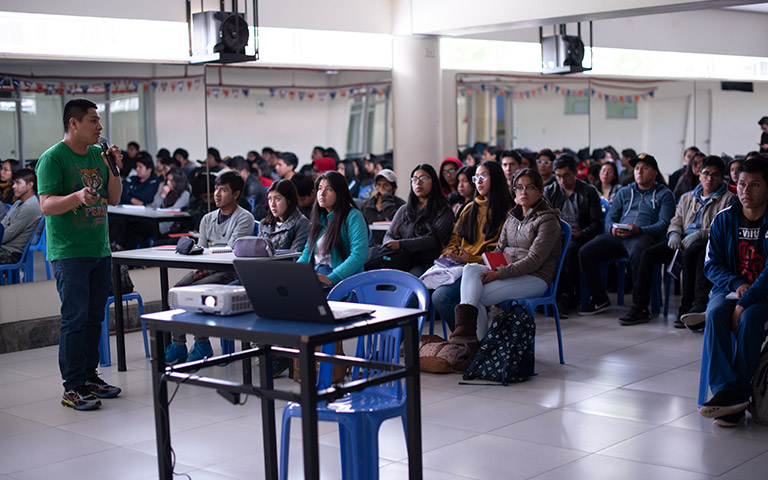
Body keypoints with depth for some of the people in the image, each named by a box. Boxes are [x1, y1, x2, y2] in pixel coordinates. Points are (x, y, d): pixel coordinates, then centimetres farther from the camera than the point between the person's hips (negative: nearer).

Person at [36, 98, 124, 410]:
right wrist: (78, 197, -34)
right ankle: (72, 388, -3)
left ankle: (89, 376, 22)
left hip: (101, 250, 7)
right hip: (69, 253, -7)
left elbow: (113, 199, 16)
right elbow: (46, 206, -17)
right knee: (75, 319, -8)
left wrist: (115, 169, 0)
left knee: (94, 317, 11)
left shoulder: (98, 154, 12)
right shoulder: (53, 158, -9)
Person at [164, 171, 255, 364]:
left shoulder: (244, 218, -2)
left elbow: (231, 251, -11)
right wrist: (199, 268, -7)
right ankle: (178, 345, -19)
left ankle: (202, 344, -19)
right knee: (177, 289, -21)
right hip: (206, 269, 6)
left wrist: (208, 267, -19)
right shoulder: (207, 219, 19)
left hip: (229, 271, -6)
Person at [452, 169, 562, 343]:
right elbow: (499, 250, 17)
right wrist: (490, 269, -7)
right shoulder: (512, 218, 19)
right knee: (470, 269, -25)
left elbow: (534, 260, -15)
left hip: (534, 278, -6)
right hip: (508, 272, 7)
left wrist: (500, 273, -21)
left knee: (477, 296, -26)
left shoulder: (548, 220, -6)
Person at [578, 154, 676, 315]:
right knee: (586, 252, -20)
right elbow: (609, 217, 21)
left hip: (644, 236, -5)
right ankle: (600, 299, -7)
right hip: (617, 236, 5)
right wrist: (612, 229, -6)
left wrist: (639, 230, -19)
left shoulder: (664, 195, 14)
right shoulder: (624, 192, 28)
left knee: (638, 253, -42)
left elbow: (664, 223, -1)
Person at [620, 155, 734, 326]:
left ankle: (686, 309, -33)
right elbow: (676, 221, 23)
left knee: (689, 254, -39)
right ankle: (639, 307, -19)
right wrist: (674, 233, -2)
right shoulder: (687, 198, 26)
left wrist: (700, 234, -18)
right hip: (683, 240, 5)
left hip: (709, 243, -5)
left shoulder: (728, 199, 8)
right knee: (648, 254, -18)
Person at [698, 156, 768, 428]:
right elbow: (712, 264, 6)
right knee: (715, 314, -29)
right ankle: (726, 390, -35)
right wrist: (736, 284, -14)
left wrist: (745, 302, -25)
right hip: (729, 289, 3)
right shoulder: (724, 220, 7)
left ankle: (740, 392, -26)